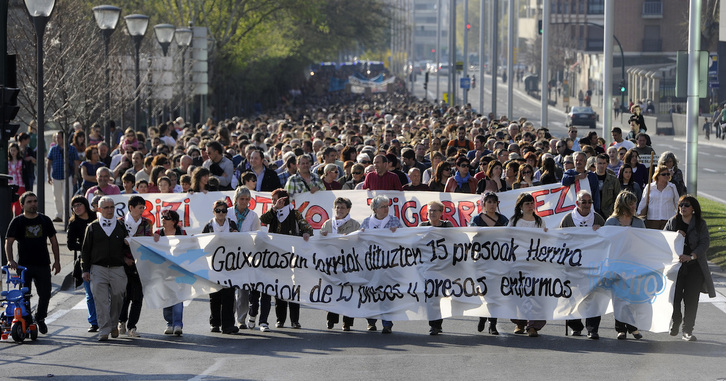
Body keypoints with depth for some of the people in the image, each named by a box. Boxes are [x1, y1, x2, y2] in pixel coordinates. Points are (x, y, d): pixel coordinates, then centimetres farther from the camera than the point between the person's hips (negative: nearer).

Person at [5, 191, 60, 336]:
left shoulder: (44, 220, 10)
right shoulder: (17, 222, 0)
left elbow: (53, 241, 16)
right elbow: (8, 242, -7)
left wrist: (57, 261, 10)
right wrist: (10, 260, -22)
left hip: (43, 264, 3)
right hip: (24, 264, -2)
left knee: (45, 294, 3)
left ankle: (40, 318, 26)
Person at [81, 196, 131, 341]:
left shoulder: (120, 227, 12)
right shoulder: (93, 227, 7)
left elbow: (127, 246, 21)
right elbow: (85, 250, 8)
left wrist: (127, 258, 2)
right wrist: (85, 270, 2)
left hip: (117, 269, 2)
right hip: (98, 268, -2)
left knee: (117, 298, 5)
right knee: (101, 300, -8)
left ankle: (114, 325, 28)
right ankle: (104, 331, -7)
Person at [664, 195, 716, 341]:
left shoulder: (700, 224, 3)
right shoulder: (673, 222, 10)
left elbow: (705, 243, -6)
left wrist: (691, 256, -20)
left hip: (695, 266, -1)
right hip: (676, 266, 1)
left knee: (691, 299, -4)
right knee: (674, 296, -5)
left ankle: (688, 330, 5)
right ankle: (675, 321, 23)